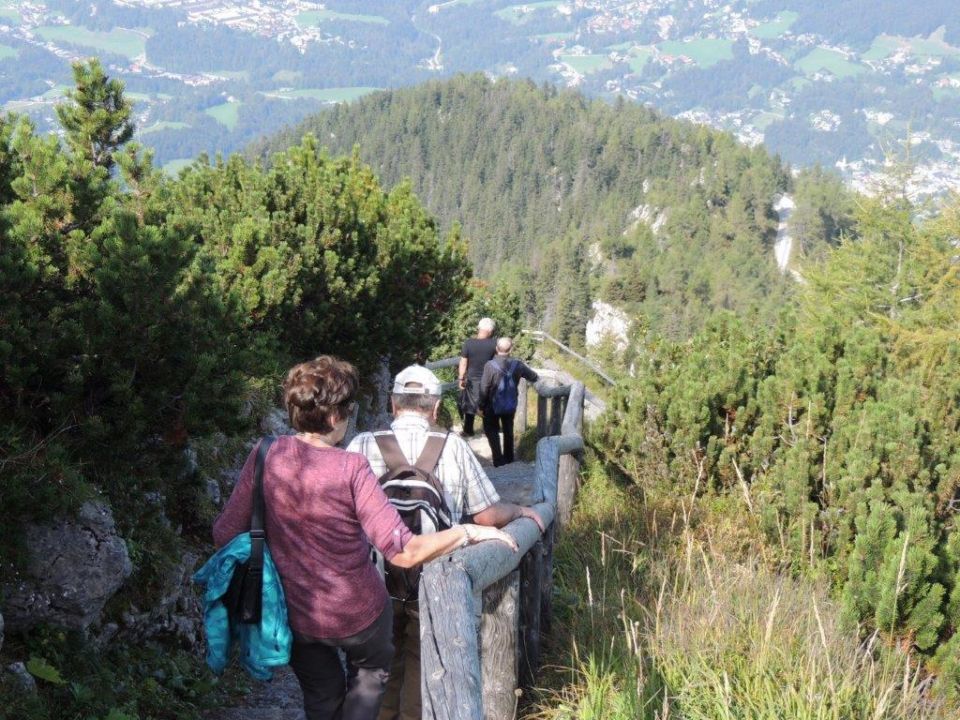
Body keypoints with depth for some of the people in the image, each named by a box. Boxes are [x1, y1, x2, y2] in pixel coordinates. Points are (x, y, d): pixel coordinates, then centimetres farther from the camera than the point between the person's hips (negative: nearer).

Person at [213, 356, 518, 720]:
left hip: (295, 617, 3)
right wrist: (469, 532, -18)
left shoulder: (265, 456, -16)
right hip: (357, 614, -3)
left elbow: (225, 534, -10)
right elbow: (404, 553, -29)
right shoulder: (350, 469, -27)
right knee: (371, 670, 32)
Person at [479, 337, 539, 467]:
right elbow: (534, 377, 4)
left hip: (493, 406, -3)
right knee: (508, 431, 23)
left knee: (492, 431, 14)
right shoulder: (517, 365, -12)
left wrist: (481, 406, -5)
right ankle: (509, 457, 34)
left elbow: (484, 389, -18)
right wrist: (537, 377, 29)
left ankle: (499, 460, 10)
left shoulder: (490, 366, -23)